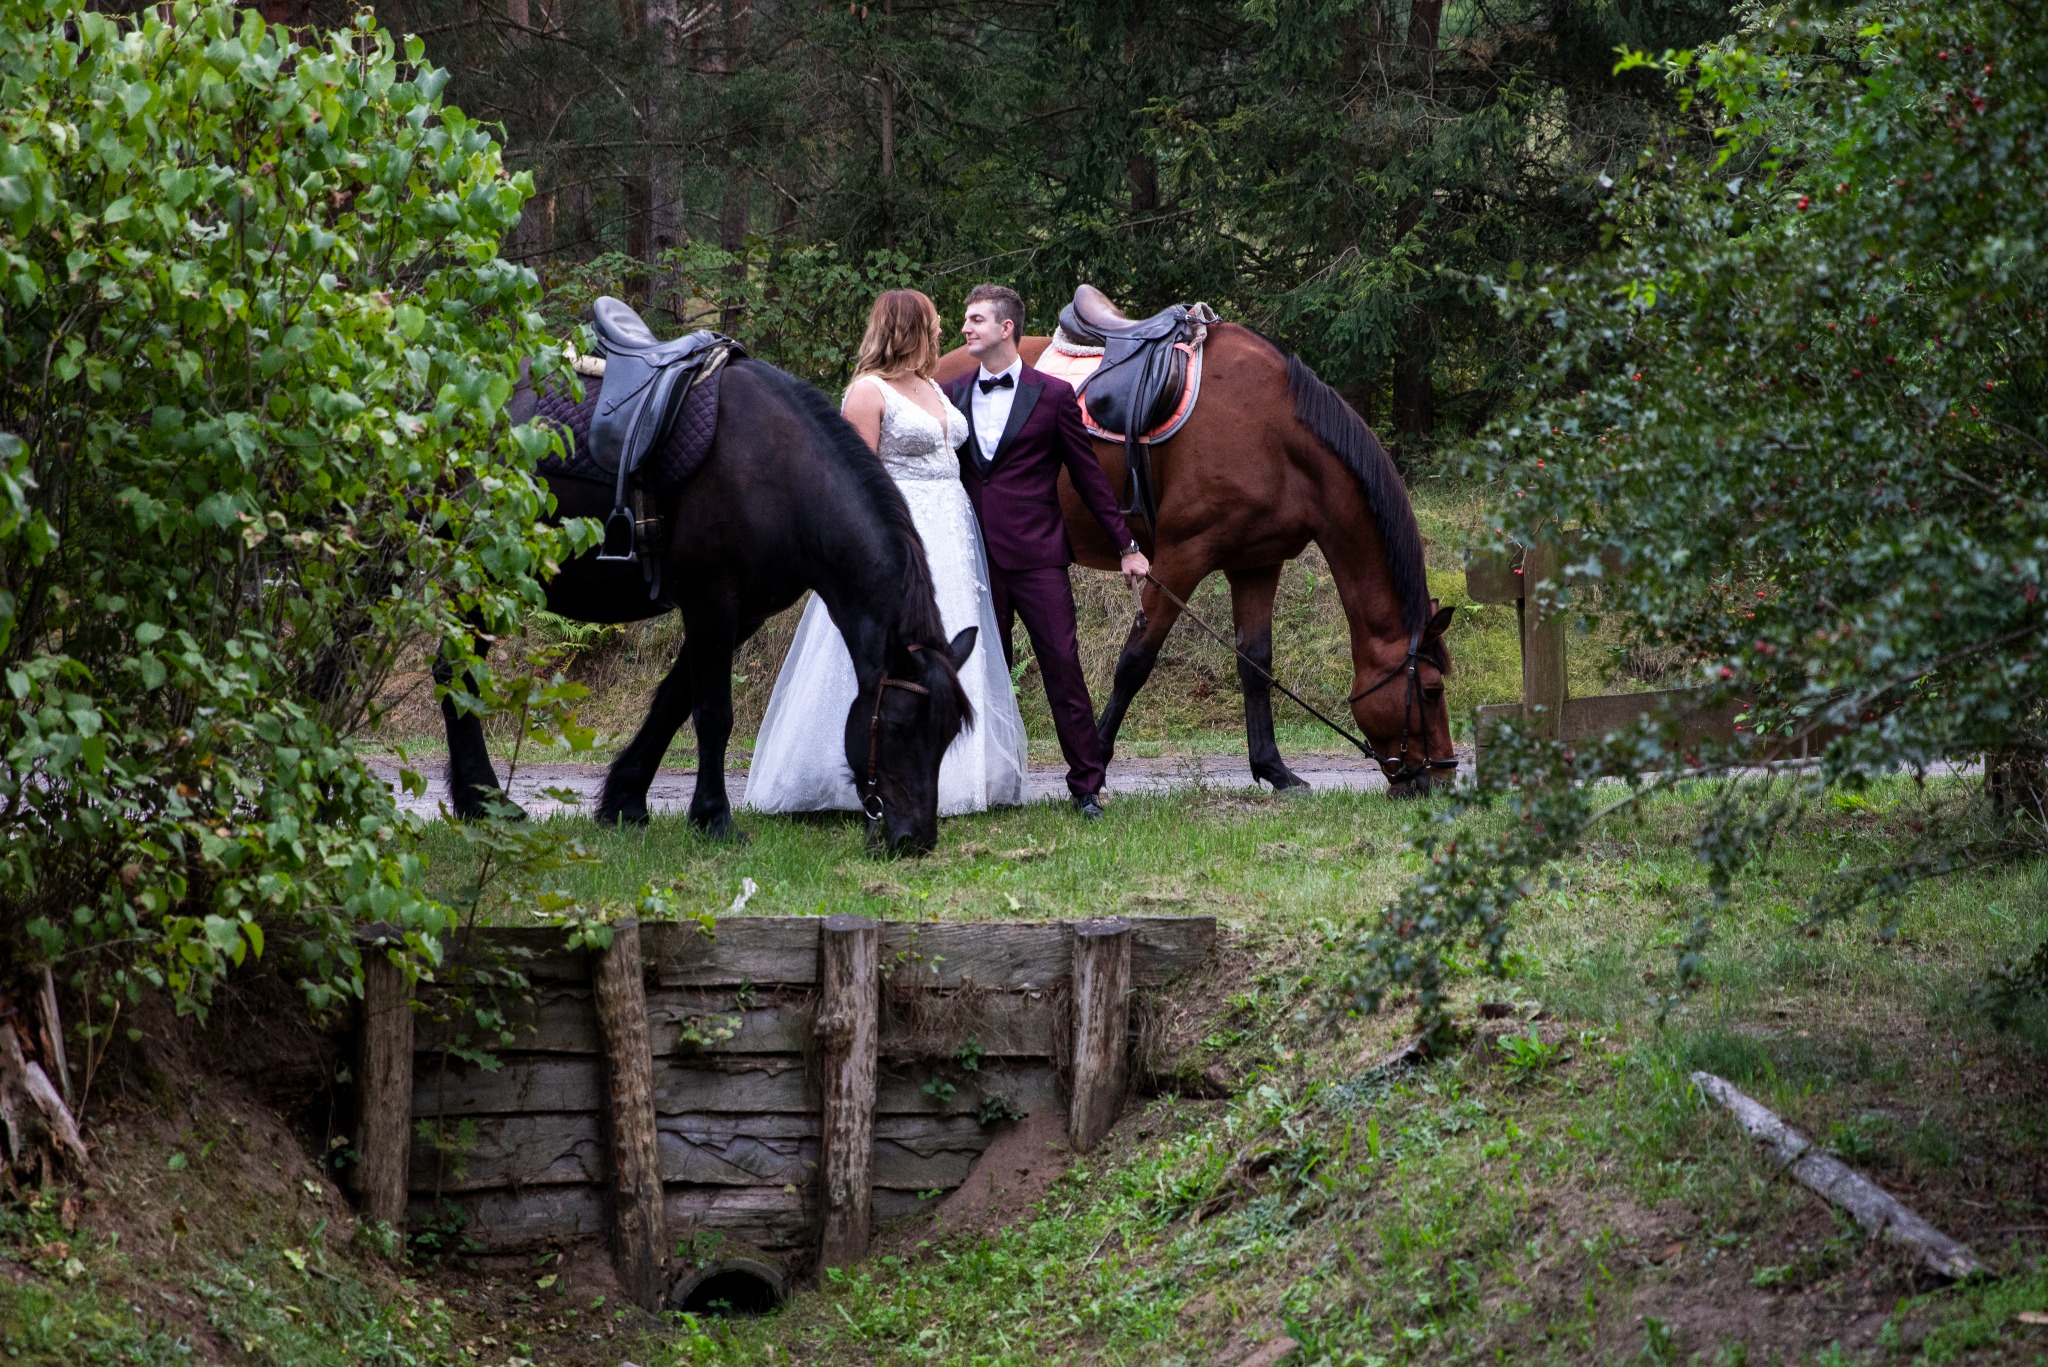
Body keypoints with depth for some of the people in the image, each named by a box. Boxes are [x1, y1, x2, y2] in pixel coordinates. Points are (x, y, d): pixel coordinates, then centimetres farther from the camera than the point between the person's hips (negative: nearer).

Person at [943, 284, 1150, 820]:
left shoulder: (1053, 394, 1)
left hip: (1036, 554, -3)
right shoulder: (953, 395, 10)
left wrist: (1126, 545, 5)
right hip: (975, 556, 3)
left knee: (1063, 669, -6)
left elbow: (1088, 476, 5)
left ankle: (1086, 786, -2)